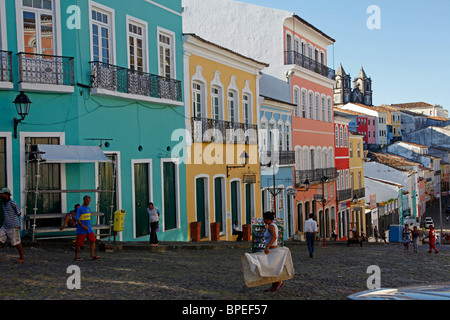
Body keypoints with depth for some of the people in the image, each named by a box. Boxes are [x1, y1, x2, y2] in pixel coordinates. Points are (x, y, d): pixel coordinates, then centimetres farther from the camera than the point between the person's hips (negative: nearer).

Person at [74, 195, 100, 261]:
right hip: (81, 230, -6)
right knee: (79, 243, 2)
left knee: (93, 241, -3)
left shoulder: (88, 208, 11)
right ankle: (77, 256, 17)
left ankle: (92, 255, -2)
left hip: (89, 229, 6)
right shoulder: (80, 209, -10)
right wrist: (83, 226, -22)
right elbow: (77, 219, -15)